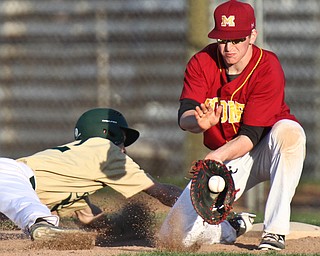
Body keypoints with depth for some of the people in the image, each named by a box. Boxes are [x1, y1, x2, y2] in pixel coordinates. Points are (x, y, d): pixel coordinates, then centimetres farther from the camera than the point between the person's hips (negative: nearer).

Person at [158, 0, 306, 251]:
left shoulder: (268, 68, -22)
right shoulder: (202, 63, -10)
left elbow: (251, 136, -26)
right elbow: (184, 117, -20)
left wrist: (217, 156, -44)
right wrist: (200, 122, -45)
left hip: (266, 151, -3)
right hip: (224, 157, 3)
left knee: (289, 131, -40)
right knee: (175, 234, -12)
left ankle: (275, 231, -35)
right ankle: (232, 227, 22)